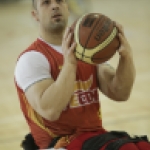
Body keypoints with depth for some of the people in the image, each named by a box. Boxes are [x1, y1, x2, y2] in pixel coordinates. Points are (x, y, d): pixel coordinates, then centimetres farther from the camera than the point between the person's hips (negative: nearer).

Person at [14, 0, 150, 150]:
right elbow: (50, 111, -21)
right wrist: (69, 63, -26)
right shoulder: (31, 58, -6)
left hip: (97, 135, 7)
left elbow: (119, 93, 1)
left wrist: (126, 55, -15)